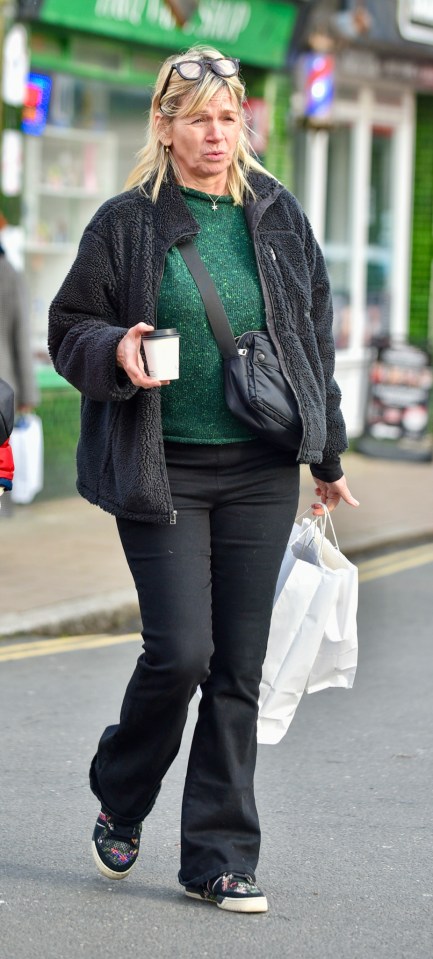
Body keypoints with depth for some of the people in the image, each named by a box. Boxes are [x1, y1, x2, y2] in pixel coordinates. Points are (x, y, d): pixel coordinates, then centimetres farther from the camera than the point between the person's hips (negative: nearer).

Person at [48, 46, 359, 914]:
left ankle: (220, 859, 11)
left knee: (240, 667, 3)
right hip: (163, 474, -3)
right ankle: (119, 802, 19)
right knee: (180, 651, -10)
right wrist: (115, 353, -18)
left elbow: (315, 339, 16)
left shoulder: (279, 218, 8)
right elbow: (69, 330, 5)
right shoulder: (126, 224, -1)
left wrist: (328, 455, 17)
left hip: (261, 474, 3)